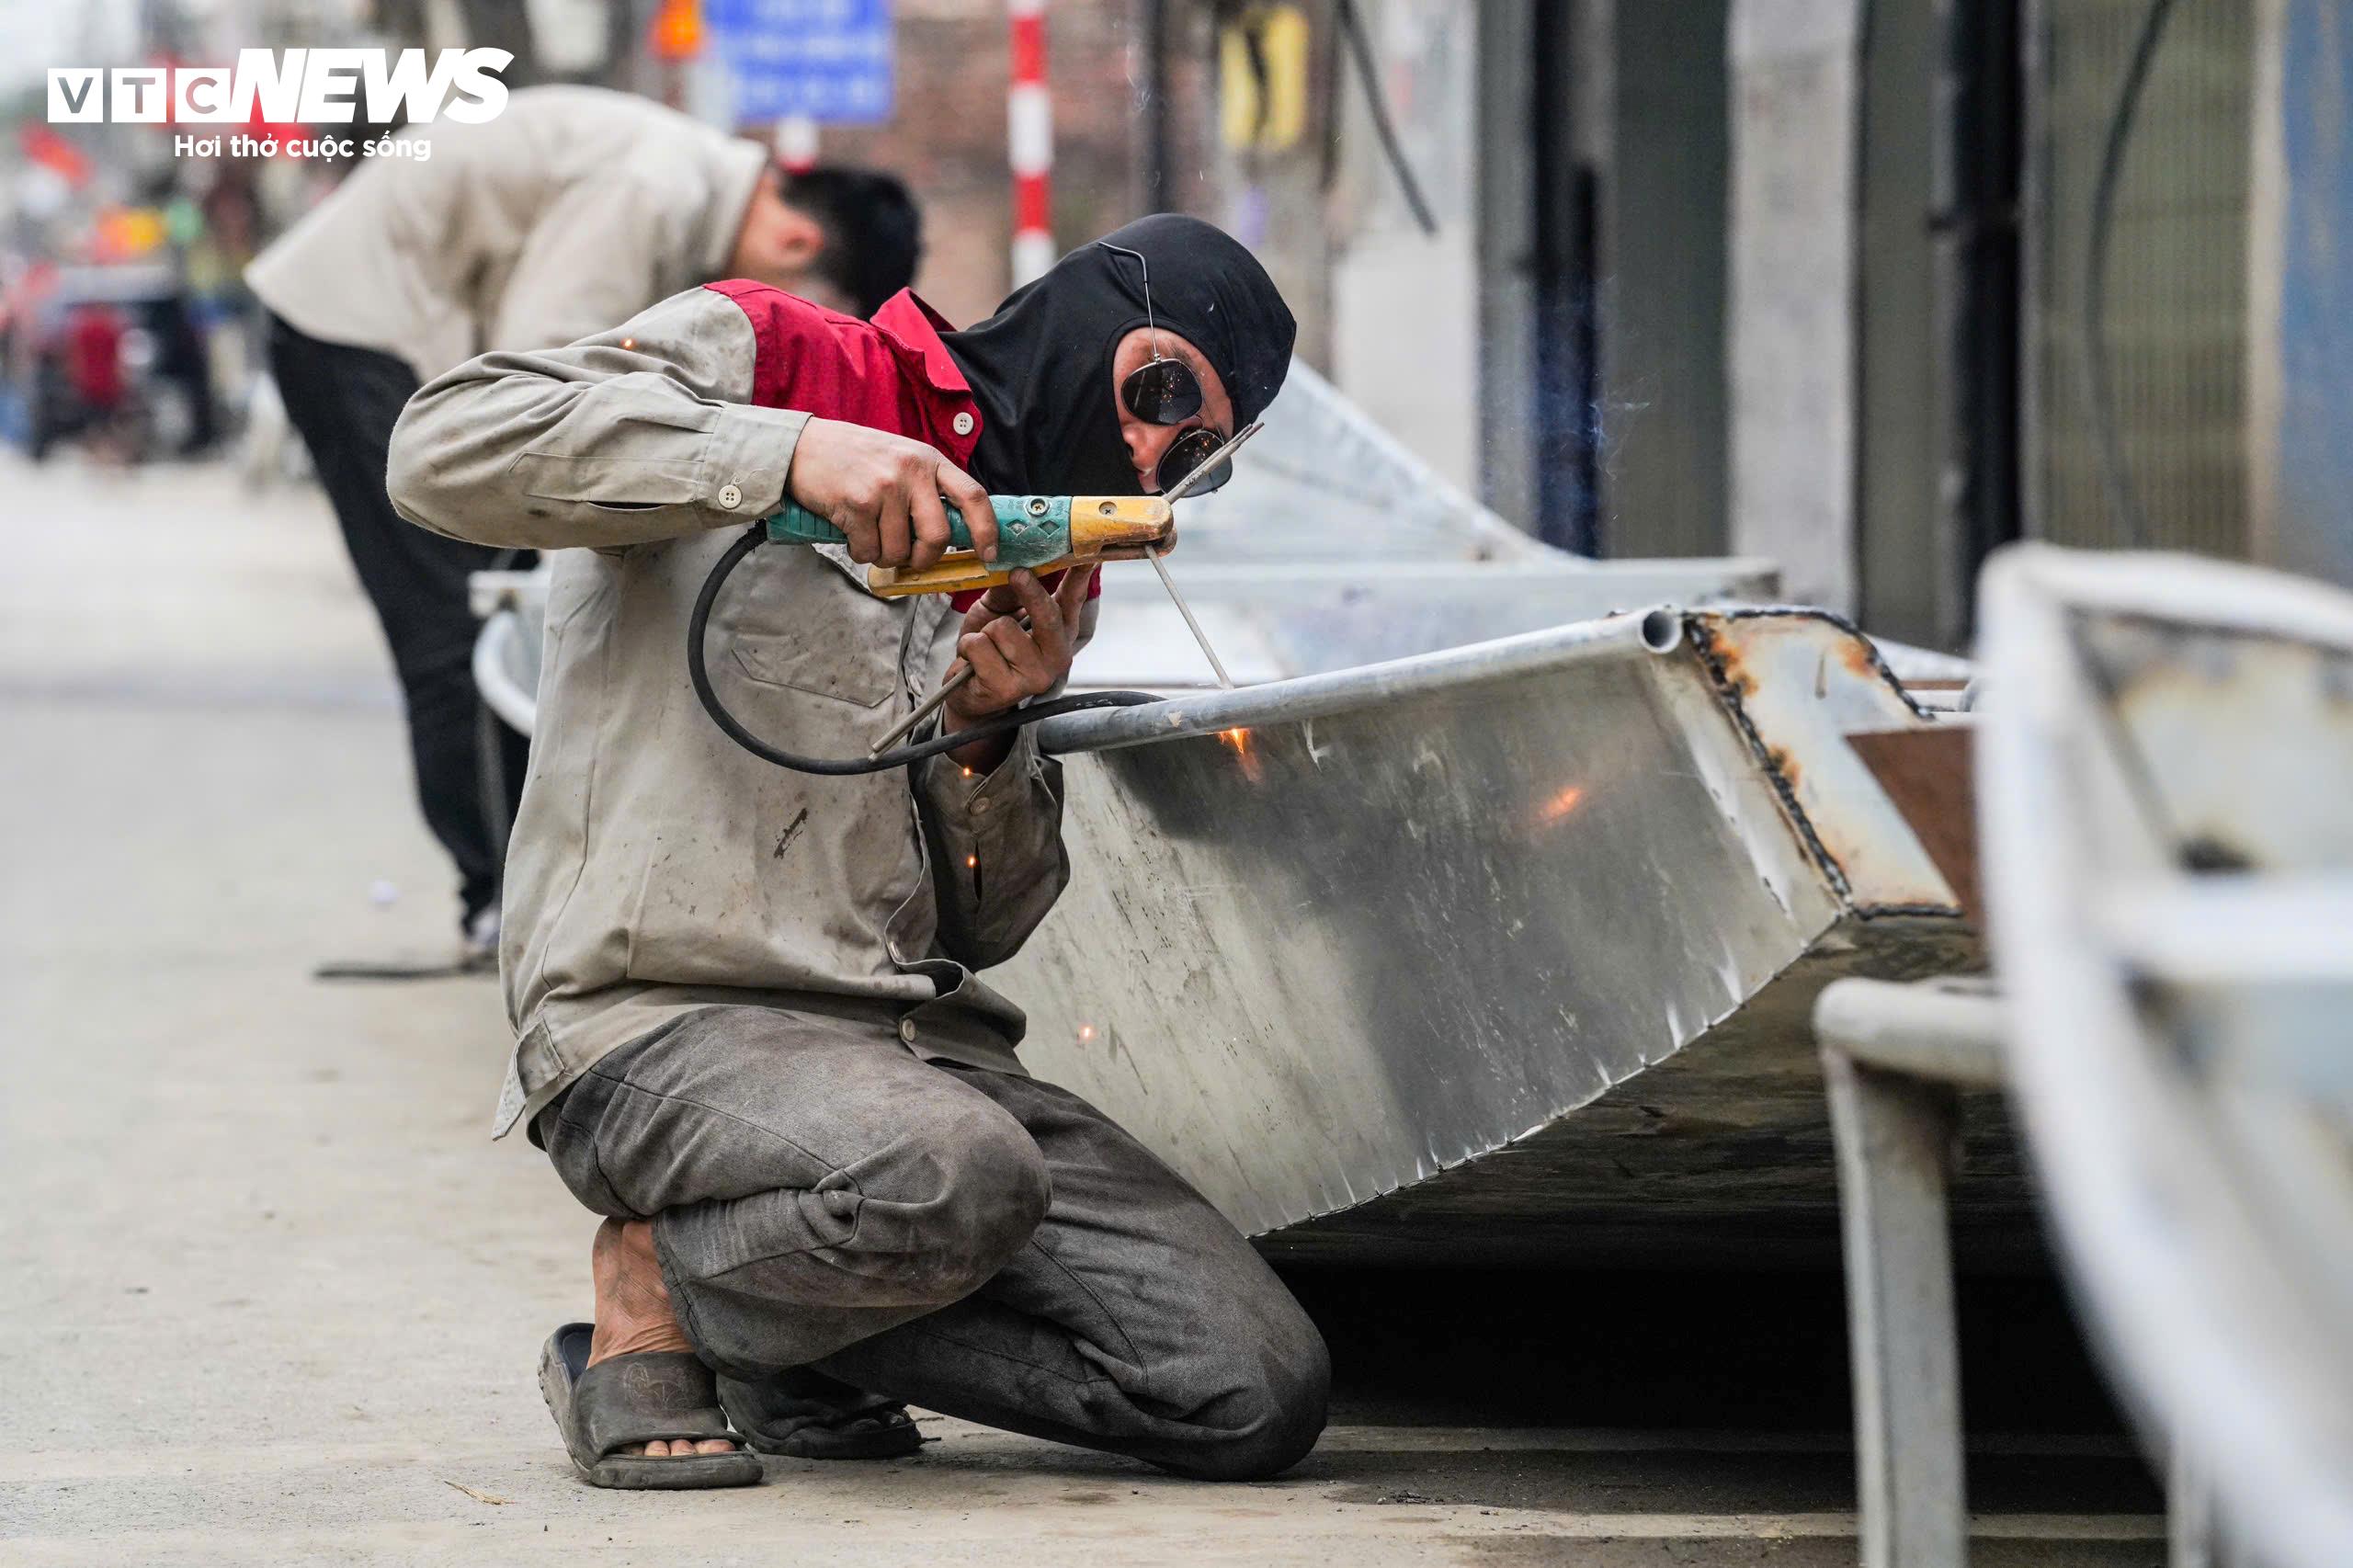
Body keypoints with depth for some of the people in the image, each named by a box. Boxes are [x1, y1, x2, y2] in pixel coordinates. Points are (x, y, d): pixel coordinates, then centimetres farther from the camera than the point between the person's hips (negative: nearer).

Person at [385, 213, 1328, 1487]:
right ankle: (659, 1286, -6)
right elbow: (445, 450, -16)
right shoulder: (757, 359, 1)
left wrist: (986, 737, -2)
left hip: (926, 1042, 7)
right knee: (958, 1179, -38)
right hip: (662, 1020, -7)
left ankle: (789, 1348, 9)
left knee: (1262, 1393, -11)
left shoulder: (1048, 571, 21)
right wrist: (790, 452, -24)